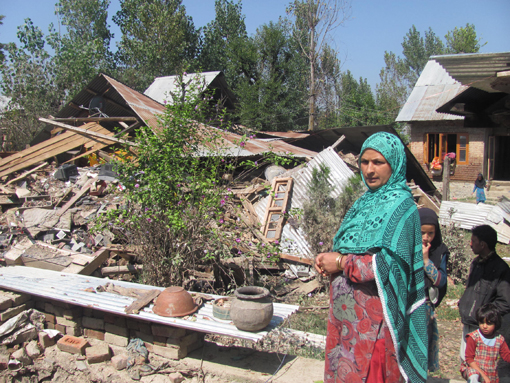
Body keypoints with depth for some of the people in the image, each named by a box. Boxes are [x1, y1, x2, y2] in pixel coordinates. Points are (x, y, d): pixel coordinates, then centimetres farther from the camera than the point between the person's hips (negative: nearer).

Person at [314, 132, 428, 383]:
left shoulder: (400, 207, -14)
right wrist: (329, 260, -3)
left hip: (373, 315, -8)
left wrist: (341, 263, -15)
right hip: (348, 310, 8)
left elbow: (391, 264, -22)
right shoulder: (367, 201, 11)